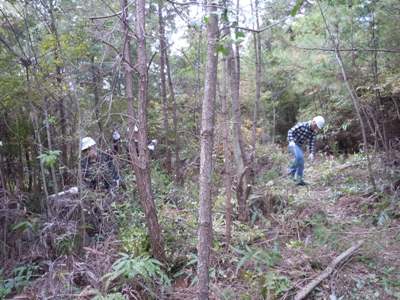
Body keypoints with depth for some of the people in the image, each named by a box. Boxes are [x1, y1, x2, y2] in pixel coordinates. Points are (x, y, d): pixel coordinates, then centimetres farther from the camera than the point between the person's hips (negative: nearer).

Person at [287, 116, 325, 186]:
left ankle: (299, 179, 17)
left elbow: (312, 143, 2)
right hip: (293, 144, -7)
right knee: (299, 157, -30)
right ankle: (292, 170, -10)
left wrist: (312, 153, -10)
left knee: (301, 162, 6)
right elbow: (290, 131, -19)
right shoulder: (301, 125, -19)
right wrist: (291, 141, -34)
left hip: (299, 146, 7)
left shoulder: (313, 132, 0)